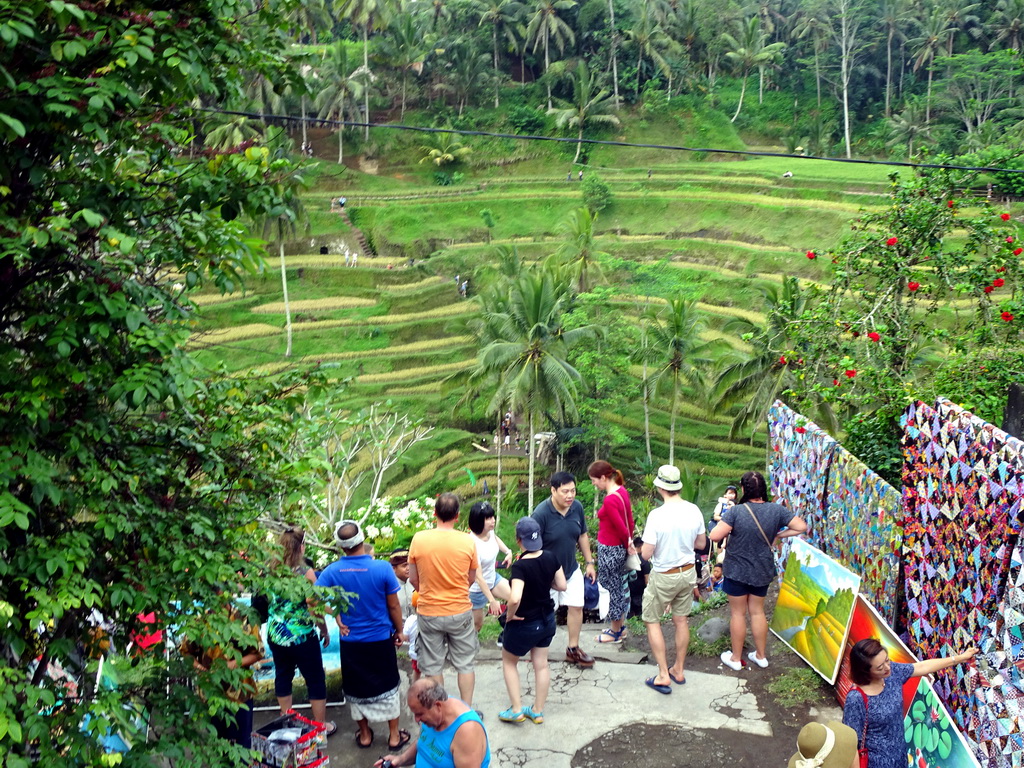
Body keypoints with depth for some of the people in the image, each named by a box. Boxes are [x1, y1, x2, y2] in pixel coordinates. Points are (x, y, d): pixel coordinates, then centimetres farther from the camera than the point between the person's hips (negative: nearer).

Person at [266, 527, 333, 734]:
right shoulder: (306, 573, -16)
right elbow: (314, 607, -12)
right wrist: (325, 631, 0)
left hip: (275, 636, 5)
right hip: (302, 637, -4)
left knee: (283, 676, 19)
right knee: (316, 680, 10)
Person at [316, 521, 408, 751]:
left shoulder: (332, 571, -13)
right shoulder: (382, 568, -17)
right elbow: (394, 606, -9)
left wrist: (337, 619, -4)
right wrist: (399, 631, 7)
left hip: (350, 642, 1)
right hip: (381, 639, -1)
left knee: (356, 689, 19)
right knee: (388, 687, 15)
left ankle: (364, 734, 32)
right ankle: (394, 736, 25)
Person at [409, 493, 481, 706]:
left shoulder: (419, 539, -13)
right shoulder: (467, 541, -13)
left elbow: (413, 579, -2)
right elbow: (472, 578, 1)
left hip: (429, 613, 0)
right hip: (460, 611, 0)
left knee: (433, 667, 15)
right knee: (465, 664, 16)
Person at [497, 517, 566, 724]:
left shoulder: (520, 566, -29)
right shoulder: (550, 557, -11)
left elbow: (515, 598, -40)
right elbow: (561, 585, 0)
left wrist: (510, 615, -21)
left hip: (525, 624, -6)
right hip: (547, 620, 6)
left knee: (509, 661, 18)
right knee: (541, 664, 17)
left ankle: (516, 710, 19)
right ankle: (538, 711, 29)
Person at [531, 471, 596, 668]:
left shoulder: (577, 507, -10)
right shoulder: (541, 513, -27)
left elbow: (582, 535, 6)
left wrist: (589, 562, 7)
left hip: (571, 569, 5)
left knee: (576, 607, 9)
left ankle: (573, 649, 27)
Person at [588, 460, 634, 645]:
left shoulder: (609, 500, -27)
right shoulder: (622, 491, 0)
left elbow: (621, 528, -22)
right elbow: (629, 520, 7)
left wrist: (627, 545, -4)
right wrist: (629, 542, 12)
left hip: (609, 551, -9)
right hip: (619, 547, 9)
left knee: (613, 589, 8)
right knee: (617, 585, 22)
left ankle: (615, 633, 25)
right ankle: (620, 626, 35)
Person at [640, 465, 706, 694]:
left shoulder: (657, 515, -25)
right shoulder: (694, 511, -9)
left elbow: (646, 554, -21)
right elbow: (701, 543, 6)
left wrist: (646, 545, -1)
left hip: (663, 576, -5)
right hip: (688, 573, 5)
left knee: (652, 621, 11)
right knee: (681, 620, 19)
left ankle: (663, 676, 10)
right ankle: (679, 670, 31)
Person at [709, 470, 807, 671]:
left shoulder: (735, 511, -22)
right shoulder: (776, 510, -10)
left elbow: (715, 536, -27)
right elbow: (802, 527, -6)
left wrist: (727, 527, -7)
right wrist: (778, 535, 3)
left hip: (737, 571, -4)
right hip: (762, 572, 4)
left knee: (737, 613, 10)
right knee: (758, 611, 18)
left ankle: (736, 658, 22)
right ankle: (760, 656, 29)